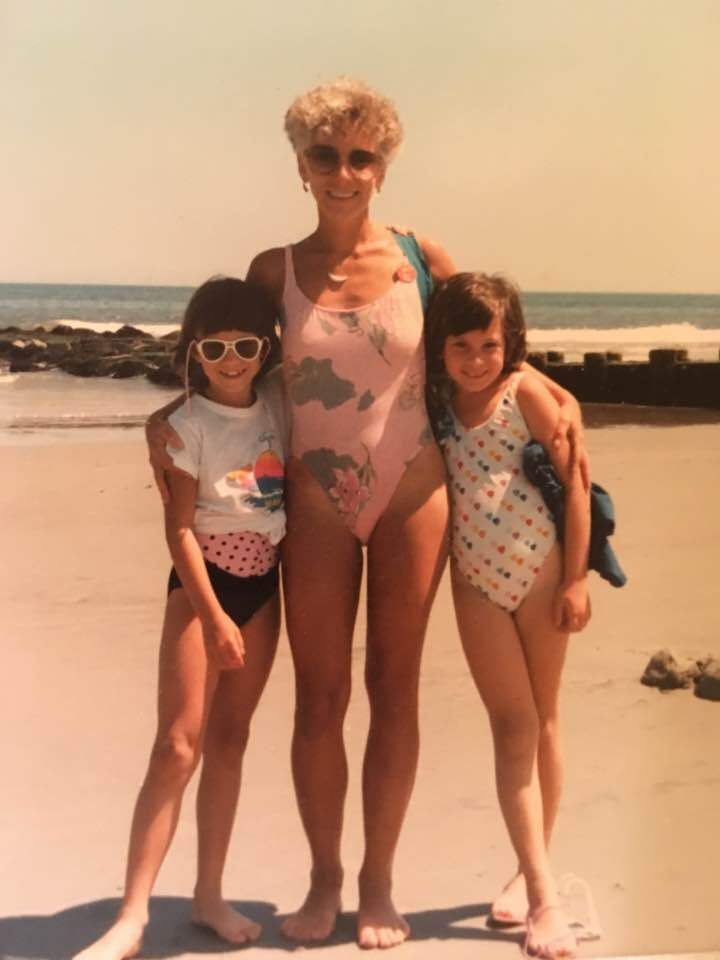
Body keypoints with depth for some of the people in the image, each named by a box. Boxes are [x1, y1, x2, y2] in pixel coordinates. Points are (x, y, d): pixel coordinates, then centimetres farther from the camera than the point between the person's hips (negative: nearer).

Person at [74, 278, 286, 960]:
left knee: (228, 740, 9)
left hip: (263, 585, 5)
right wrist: (213, 615, -16)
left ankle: (209, 896, 18)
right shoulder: (189, 423, -11)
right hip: (202, 583, -5)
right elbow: (178, 526, -13)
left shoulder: (279, 408, 1)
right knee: (177, 746, -9)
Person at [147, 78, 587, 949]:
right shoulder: (274, 272, 0)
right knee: (319, 698, 5)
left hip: (412, 495, 0)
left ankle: (378, 881, 22)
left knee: (394, 692, 7)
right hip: (316, 504, 0)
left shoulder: (422, 258, -1)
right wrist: (168, 419, -3)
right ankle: (323, 878, 24)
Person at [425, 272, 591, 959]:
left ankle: (531, 870, 25)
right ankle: (543, 893, -1)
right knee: (512, 724, -1)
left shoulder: (527, 393, -10)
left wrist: (576, 579, -9)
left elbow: (574, 482, -8)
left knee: (541, 722, 10)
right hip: (476, 578, 3)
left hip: (540, 570, -3)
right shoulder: (436, 400, 1)